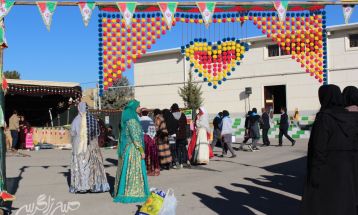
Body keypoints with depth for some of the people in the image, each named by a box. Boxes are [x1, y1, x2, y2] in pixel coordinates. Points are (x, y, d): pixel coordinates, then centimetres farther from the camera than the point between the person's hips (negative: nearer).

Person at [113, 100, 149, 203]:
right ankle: (131, 193, 2)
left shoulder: (127, 118, 12)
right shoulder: (132, 119, -17)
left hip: (126, 148, 9)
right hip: (133, 149, -9)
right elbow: (135, 136, -21)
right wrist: (141, 150, -17)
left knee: (125, 169, 13)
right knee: (133, 170, -3)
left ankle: (121, 191, 20)